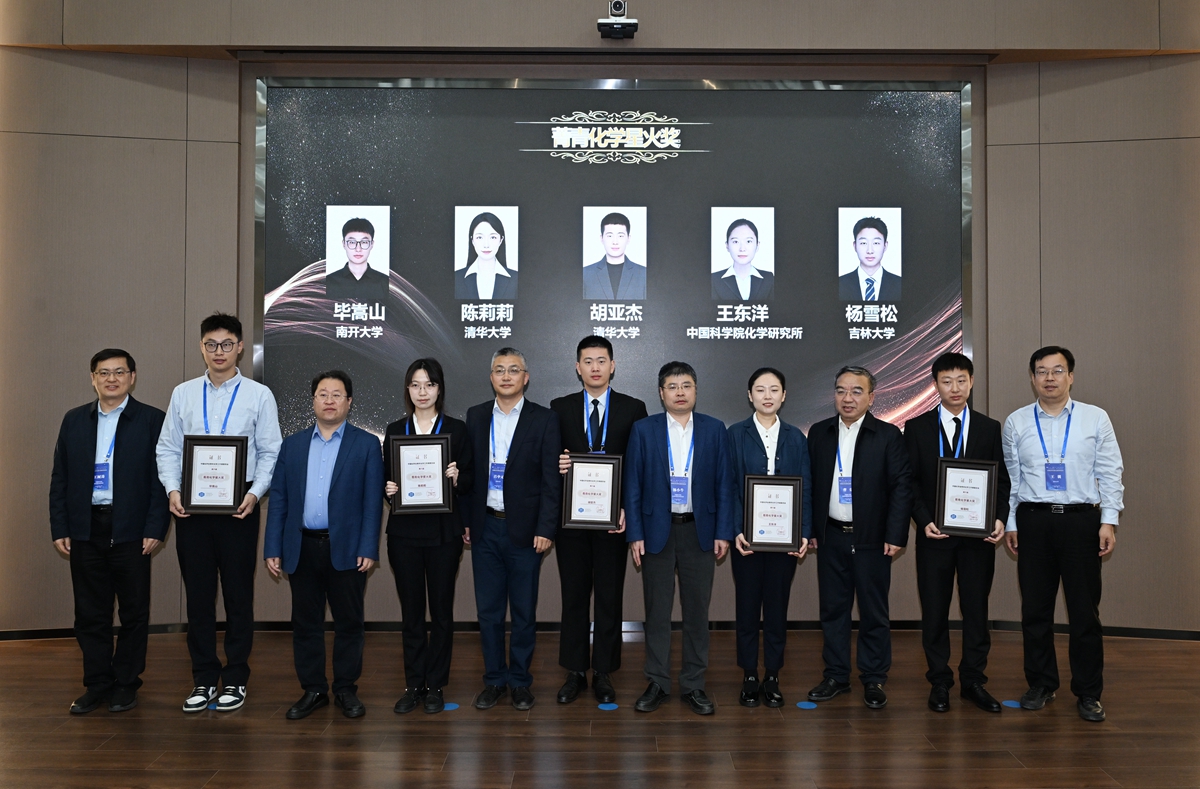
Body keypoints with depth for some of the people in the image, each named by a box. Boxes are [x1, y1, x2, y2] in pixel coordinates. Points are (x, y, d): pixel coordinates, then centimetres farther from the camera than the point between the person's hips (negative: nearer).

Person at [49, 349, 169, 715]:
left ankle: (126, 685, 19)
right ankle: (97, 684, 21)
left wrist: (155, 530, -11)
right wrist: (59, 529, 3)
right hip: (85, 530, 3)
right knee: (90, 613, 9)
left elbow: (162, 478, -5)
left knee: (134, 612, 6)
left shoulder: (152, 420, -2)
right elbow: (60, 479, 10)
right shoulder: (74, 420, 10)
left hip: (131, 531, -3)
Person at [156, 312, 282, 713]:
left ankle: (235, 680, 18)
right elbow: (168, 448, 7)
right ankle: (203, 680, 20)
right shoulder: (183, 394, 8)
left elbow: (270, 452, -2)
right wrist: (172, 489, -8)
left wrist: (255, 493, -15)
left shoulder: (258, 395, 1)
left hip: (239, 507, -2)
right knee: (198, 595, 8)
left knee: (238, 596, 6)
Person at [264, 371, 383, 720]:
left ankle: (346, 689, 19)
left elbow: (373, 501, -3)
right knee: (305, 623, 8)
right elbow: (278, 499, 9)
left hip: (346, 549, -3)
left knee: (349, 622, 5)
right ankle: (313, 690, 21)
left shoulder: (366, 444, 2)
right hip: (302, 548, 3)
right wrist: (272, 549, 2)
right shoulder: (292, 444, 11)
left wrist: (368, 549, -10)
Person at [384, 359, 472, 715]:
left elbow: (470, 479, 2)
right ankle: (413, 684, 18)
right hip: (404, 530, 2)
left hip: (443, 531, -2)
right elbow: (386, 477, 11)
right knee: (411, 610, 8)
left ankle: (435, 685, 15)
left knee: (441, 610, 4)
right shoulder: (395, 431, 9)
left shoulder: (457, 429, 3)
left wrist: (457, 478, -18)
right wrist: (388, 489, -10)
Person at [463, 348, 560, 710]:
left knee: (524, 611, 7)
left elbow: (551, 480, -5)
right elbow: (468, 471, 9)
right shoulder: (476, 416, 7)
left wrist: (546, 529, -11)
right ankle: (494, 679, 23)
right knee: (488, 610, 10)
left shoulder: (544, 420, -3)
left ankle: (520, 680, 21)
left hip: (525, 530, -3)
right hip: (485, 528, 3)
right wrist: (465, 520, 4)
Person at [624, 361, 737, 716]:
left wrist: (723, 533, -3)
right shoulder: (643, 429, 1)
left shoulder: (715, 430, 3)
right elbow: (633, 485, 0)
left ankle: (694, 685, 19)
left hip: (699, 531, 1)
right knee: (657, 611, 6)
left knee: (697, 610, 7)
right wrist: (635, 534, -6)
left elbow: (724, 484, 3)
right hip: (657, 530, 0)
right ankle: (657, 683, 19)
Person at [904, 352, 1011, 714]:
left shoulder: (990, 428, 7)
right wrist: (924, 521, -12)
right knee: (934, 611, 5)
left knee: (976, 608, 7)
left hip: (978, 534, 1)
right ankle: (939, 683, 17)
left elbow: (1002, 481, 6)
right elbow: (909, 481, 1)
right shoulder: (917, 427, 3)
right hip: (934, 534, -1)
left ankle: (973, 681, 20)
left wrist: (1000, 518, -10)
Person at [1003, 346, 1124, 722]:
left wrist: (1109, 521, -5)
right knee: (1035, 609, 9)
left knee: (1085, 610, 4)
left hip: (1081, 521, -1)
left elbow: (1110, 474, 1)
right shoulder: (1016, 422, 5)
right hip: (1032, 521, 1)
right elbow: (1010, 477, 8)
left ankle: (1089, 693, 18)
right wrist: (1010, 524, 6)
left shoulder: (1096, 419, 2)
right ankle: (1040, 685, 24)